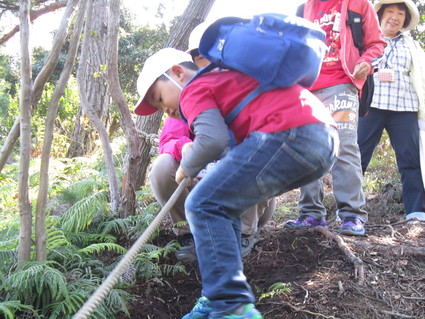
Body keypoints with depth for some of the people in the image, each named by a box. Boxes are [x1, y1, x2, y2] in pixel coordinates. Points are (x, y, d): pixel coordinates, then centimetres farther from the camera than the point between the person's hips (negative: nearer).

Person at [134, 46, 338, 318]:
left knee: (204, 207, -5)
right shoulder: (227, 77, 33)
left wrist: (187, 169, 7)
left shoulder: (193, 89, 6)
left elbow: (213, 139, -11)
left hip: (289, 135, -10)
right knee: (223, 205, 18)